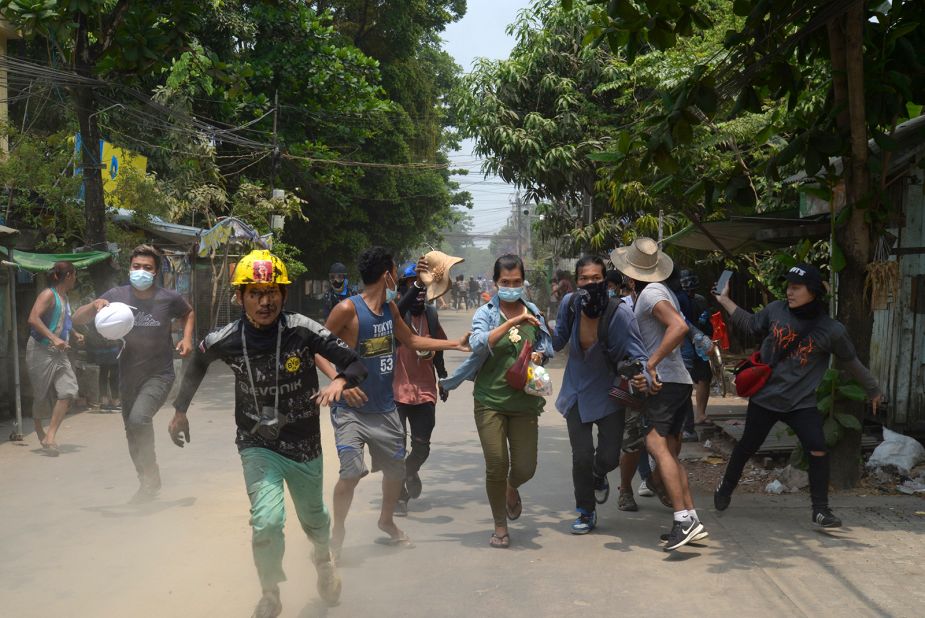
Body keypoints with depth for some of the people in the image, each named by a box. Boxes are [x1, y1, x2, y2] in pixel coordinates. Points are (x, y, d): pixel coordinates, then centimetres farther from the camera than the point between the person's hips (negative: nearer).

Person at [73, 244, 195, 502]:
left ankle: (150, 478, -8)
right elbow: (77, 319, -6)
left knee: (139, 418, -26)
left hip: (159, 374, -4)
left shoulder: (169, 298, -9)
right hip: (128, 376, 4)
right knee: (132, 432, 14)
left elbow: (189, 313, 14)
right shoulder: (117, 295, -6)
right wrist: (95, 305, -26)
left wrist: (187, 338, -3)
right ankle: (148, 482, 35)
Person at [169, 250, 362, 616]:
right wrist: (180, 410, 13)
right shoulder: (226, 340, -15)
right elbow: (198, 362, 8)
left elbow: (355, 364, -18)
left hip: (305, 445, 1)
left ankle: (324, 559, 58)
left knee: (314, 518, 21)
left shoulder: (302, 331, -21)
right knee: (267, 521, -19)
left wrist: (340, 382, -39)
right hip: (258, 445, 0)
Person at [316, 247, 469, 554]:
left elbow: (410, 340, 21)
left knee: (396, 468, 14)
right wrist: (338, 379, -27)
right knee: (352, 471, -18)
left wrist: (455, 343, 18)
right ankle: (337, 531, 7)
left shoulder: (390, 307, 6)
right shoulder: (348, 309, -16)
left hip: (385, 409, 7)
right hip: (352, 410, -7)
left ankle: (387, 520, 41)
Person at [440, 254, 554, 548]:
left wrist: (539, 355, -4)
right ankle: (500, 527, 20)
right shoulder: (485, 313, -2)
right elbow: (479, 344, -20)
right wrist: (512, 322, -27)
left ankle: (512, 488, 41)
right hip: (490, 400, -3)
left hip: (525, 401, 3)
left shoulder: (533, 312, 8)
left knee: (525, 468, 3)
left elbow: (547, 348, 19)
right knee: (496, 467, -1)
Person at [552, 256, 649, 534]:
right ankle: (586, 514, 21)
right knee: (582, 456, -3)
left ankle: (599, 476, 40)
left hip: (608, 392, -2)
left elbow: (636, 352, -22)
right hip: (577, 391, 2)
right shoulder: (569, 303, -13)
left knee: (610, 456, -1)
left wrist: (642, 377, -42)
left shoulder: (620, 312, -23)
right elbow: (558, 341, 4)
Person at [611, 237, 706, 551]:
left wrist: (651, 364, -24)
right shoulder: (662, 290, 20)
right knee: (671, 452, 8)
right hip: (680, 381, 10)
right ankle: (692, 519, 5)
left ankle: (683, 519, -23)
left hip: (664, 382, -10)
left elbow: (679, 326, -25)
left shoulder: (650, 293, -10)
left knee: (657, 444, -17)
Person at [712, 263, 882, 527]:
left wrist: (873, 389, 13)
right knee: (746, 446, 13)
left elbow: (851, 362, 4)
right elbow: (750, 325, 11)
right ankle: (725, 489, 36)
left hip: (802, 403, -1)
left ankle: (820, 510, 5)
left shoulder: (831, 329, -10)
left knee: (818, 452, -11)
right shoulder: (775, 310, -7)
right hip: (764, 396, 1)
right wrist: (724, 300, 8)